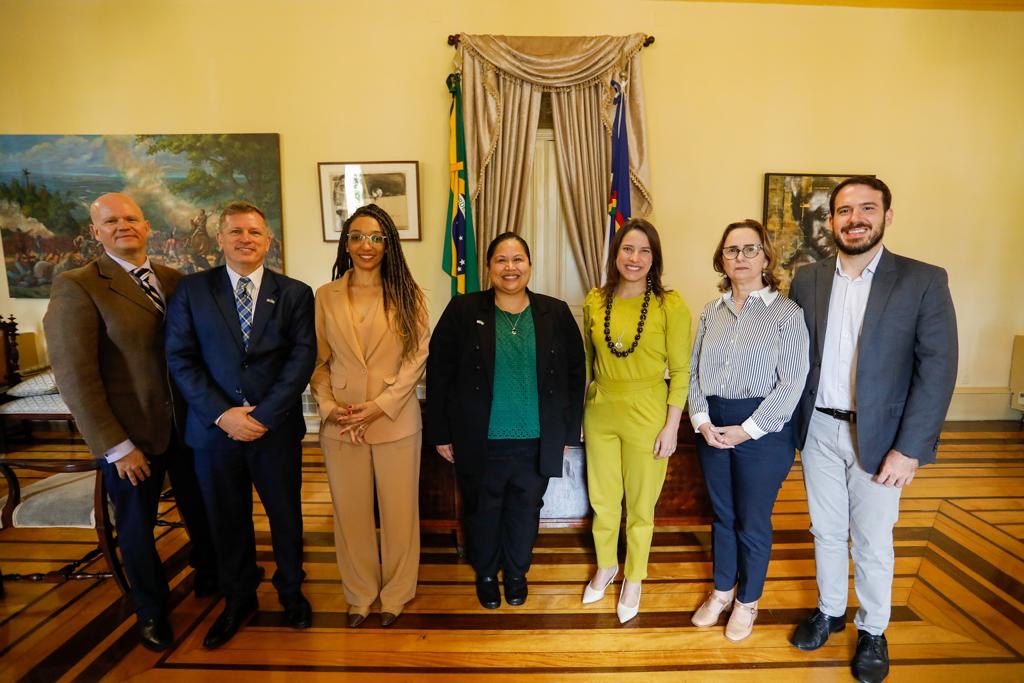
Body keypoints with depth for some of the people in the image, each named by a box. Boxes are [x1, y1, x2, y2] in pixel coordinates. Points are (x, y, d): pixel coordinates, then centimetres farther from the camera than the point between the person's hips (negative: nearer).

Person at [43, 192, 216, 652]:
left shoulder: (176, 281, 2)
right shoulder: (76, 286, -11)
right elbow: (75, 376, -15)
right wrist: (116, 446, -15)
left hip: (188, 423, 4)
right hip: (129, 435, -3)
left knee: (200, 510, 19)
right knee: (137, 528, 16)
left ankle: (207, 571, 48)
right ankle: (151, 610, 41)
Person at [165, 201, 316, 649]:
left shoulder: (295, 293, 0)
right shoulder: (192, 289, 2)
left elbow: (303, 357, -8)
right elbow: (180, 358, -3)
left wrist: (263, 415, -16)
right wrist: (221, 414, -14)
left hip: (277, 427, 0)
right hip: (215, 427, 1)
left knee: (286, 514, 14)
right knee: (227, 520, 16)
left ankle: (290, 590, 38)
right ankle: (238, 599, 39)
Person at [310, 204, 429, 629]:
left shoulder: (407, 294, -1)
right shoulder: (325, 296, 4)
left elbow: (417, 357, -6)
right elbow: (318, 361, 4)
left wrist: (380, 405, -14)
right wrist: (329, 405, -11)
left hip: (396, 421, -1)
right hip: (340, 425, 2)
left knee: (398, 511, 9)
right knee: (350, 512, 13)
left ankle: (395, 593, 32)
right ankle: (359, 593, 35)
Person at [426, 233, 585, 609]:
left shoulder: (555, 313, -1)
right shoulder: (463, 310, -5)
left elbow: (575, 374, 4)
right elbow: (439, 373, -3)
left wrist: (569, 433, 3)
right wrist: (441, 433, -3)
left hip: (536, 443, 2)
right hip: (479, 442, -1)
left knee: (525, 511, 17)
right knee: (482, 511, 16)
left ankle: (517, 573, 43)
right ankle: (485, 574, 42)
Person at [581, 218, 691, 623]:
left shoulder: (670, 305, -12)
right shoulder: (595, 301, -1)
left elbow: (680, 370, -8)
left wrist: (672, 426, -10)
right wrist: (582, 408, 10)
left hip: (646, 415, -3)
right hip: (600, 411, 4)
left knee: (640, 504, 14)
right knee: (602, 499, 18)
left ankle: (634, 578, 38)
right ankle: (606, 566, 44)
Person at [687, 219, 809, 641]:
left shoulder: (786, 313, -8)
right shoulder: (711, 312, 6)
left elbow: (791, 383, -12)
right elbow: (695, 371, 5)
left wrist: (747, 430, -14)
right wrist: (702, 421, -9)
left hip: (762, 430, -4)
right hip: (712, 428, 4)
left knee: (753, 521, 9)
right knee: (721, 514, 18)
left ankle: (747, 600, 33)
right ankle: (722, 590, 39)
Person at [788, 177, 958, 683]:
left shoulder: (923, 281, -7)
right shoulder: (807, 280, 1)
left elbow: (937, 369, -10)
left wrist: (910, 448, -14)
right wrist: (788, 427, -1)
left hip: (877, 436, -2)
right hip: (818, 431, 3)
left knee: (872, 544, 12)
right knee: (826, 532, 18)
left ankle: (873, 630, 36)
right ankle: (829, 610, 40)